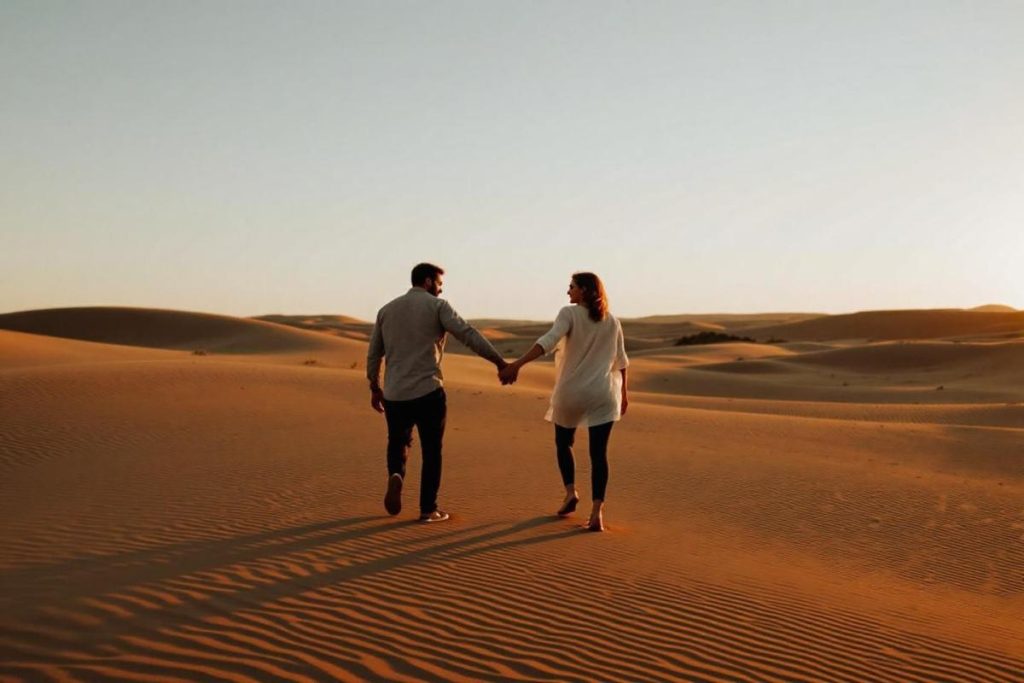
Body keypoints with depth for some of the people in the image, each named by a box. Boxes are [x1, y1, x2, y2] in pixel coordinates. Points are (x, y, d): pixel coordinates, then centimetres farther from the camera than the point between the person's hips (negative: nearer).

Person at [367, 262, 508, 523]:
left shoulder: (386, 310, 12)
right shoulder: (437, 306, -3)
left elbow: (373, 354, 14)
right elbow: (468, 335, -14)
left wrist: (374, 388, 24)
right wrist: (499, 361, -14)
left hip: (394, 394, 4)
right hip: (428, 392, -4)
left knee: (398, 443, 23)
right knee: (431, 451, 10)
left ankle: (395, 477, -5)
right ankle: (428, 509, 12)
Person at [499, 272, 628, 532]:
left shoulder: (570, 313, -7)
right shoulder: (611, 321, 7)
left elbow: (548, 341, -23)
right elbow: (621, 360, 14)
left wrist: (517, 365, -30)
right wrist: (623, 392, 26)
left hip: (571, 392, -2)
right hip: (603, 394, 2)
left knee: (563, 442, 22)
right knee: (598, 452, 0)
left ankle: (570, 491, 8)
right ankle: (597, 513, -8)